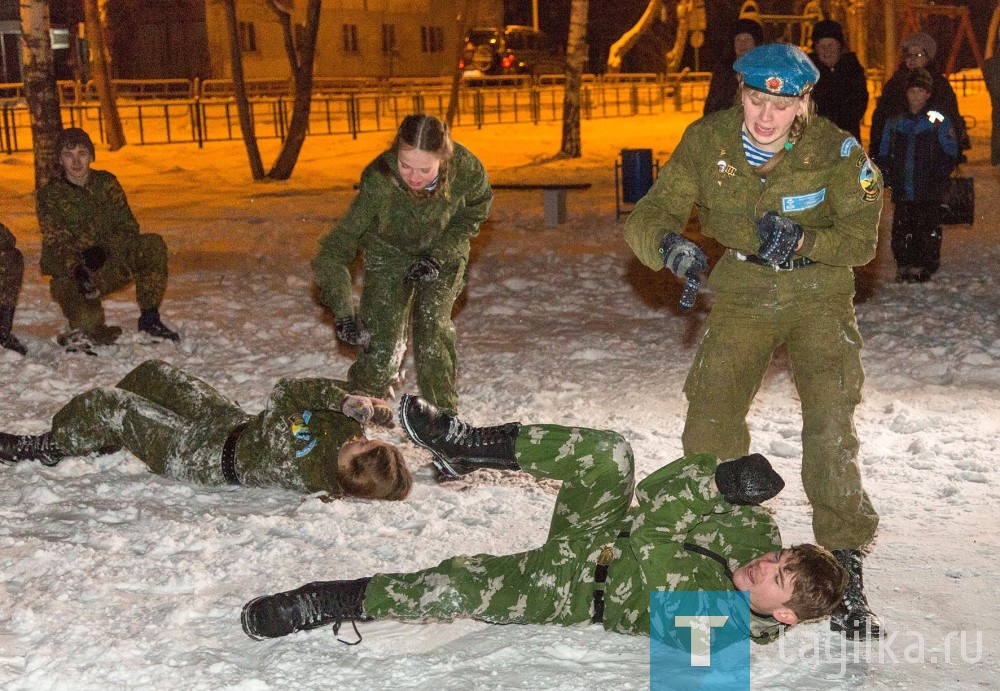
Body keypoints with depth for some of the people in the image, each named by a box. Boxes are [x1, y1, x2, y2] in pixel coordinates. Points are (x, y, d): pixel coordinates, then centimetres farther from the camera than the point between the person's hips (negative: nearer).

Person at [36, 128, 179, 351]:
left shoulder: (106, 183, 3)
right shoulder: (50, 195, -6)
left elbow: (128, 226, -4)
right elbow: (56, 245, -13)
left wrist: (103, 250, -25)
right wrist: (78, 267, -36)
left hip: (110, 265, 4)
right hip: (73, 273, -3)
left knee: (153, 245, -21)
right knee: (87, 321, -35)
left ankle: (149, 318, -12)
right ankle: (90, 331, 6)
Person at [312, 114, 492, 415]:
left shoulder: (466, 170, -33)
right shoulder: (378, 181, -37)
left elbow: (474, 213, -8)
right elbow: (334, 250, -32)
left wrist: (439, 256, -20)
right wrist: (343, 313, -42)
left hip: (444, 252, 1)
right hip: (388, 252, 0)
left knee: (433, 328, -14)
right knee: (381, 338, -8)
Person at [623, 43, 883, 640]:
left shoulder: (836, 151, -17)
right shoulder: (707, 141, -12)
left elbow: (861, 239, -16)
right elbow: (650, 216, -13)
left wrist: (802, 241, -36)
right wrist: (668, 243, -37)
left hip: (820, 296, -2)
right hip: (740, 297, 2)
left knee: (831, 429, -15)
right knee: (708, 429, -6)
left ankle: (845, 573, -1)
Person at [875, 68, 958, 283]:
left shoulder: (938, 122, 1)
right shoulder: (894, 123, 11)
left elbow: (950, 154, 1)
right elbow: (883, 156, 16)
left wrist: (938, 177, -11)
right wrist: (887, 177, 1)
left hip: (928, 193, -3)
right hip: (902, 192, 3)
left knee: (928, 231, -3)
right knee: (901, 231, 3)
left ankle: (925, 266, 6)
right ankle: (904, 265, 13)